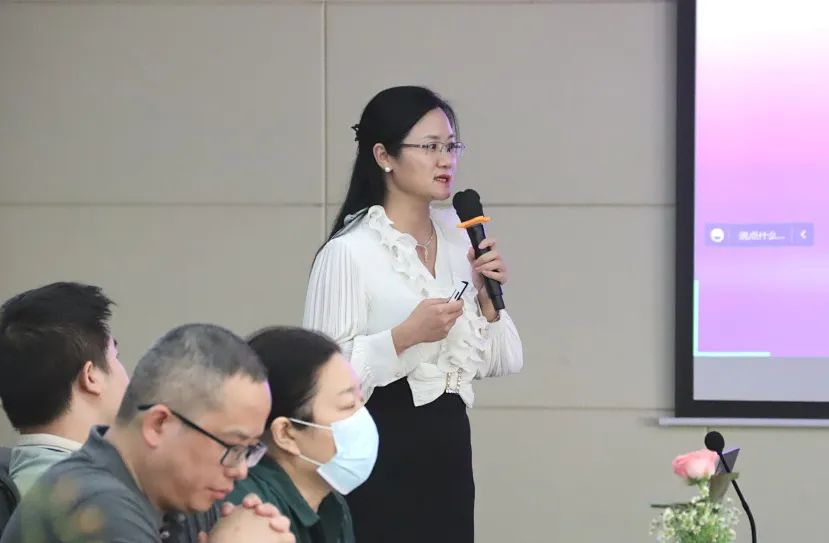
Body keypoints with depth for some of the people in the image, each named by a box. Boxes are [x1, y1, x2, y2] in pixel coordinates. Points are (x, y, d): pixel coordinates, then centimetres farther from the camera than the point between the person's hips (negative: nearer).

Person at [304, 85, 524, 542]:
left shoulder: (458, 241, 9)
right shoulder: (349, 251, -12)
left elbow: (502, 363, 10)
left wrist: (487, 299, -5)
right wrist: (406, 335, -24)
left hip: (448, 444, 6)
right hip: (380, 452, -6)